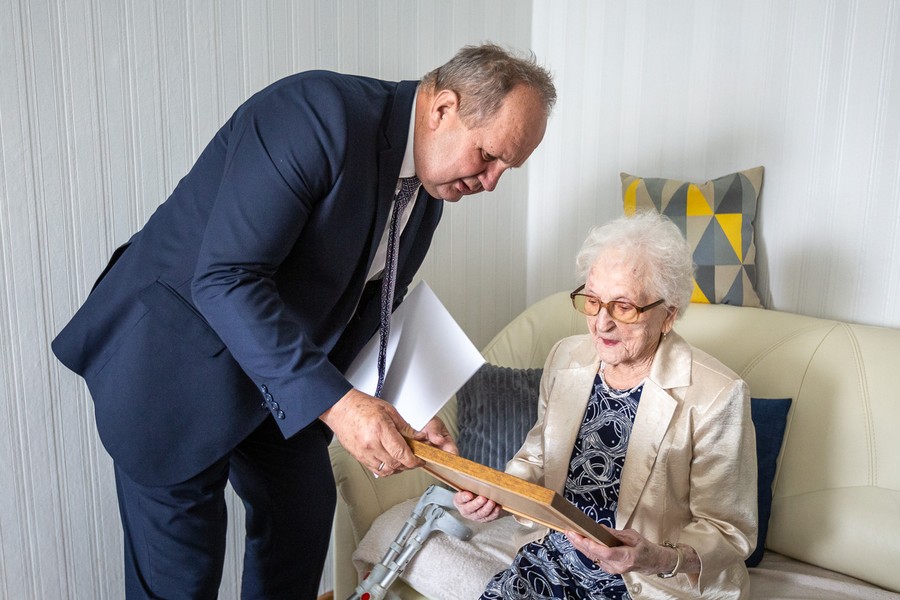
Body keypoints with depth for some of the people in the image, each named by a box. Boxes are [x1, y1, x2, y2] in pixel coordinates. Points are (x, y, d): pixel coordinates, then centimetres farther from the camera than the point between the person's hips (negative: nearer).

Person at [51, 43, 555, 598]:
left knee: (302, 509, 16)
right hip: (174, 350, -8)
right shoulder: (317, 113, -27)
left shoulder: (427, 194, -1)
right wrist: (334, 403, -37)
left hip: (281, 370, 8)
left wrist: (400, 413, -5)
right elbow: (226, 279, -33)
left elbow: (368, 309, 8)